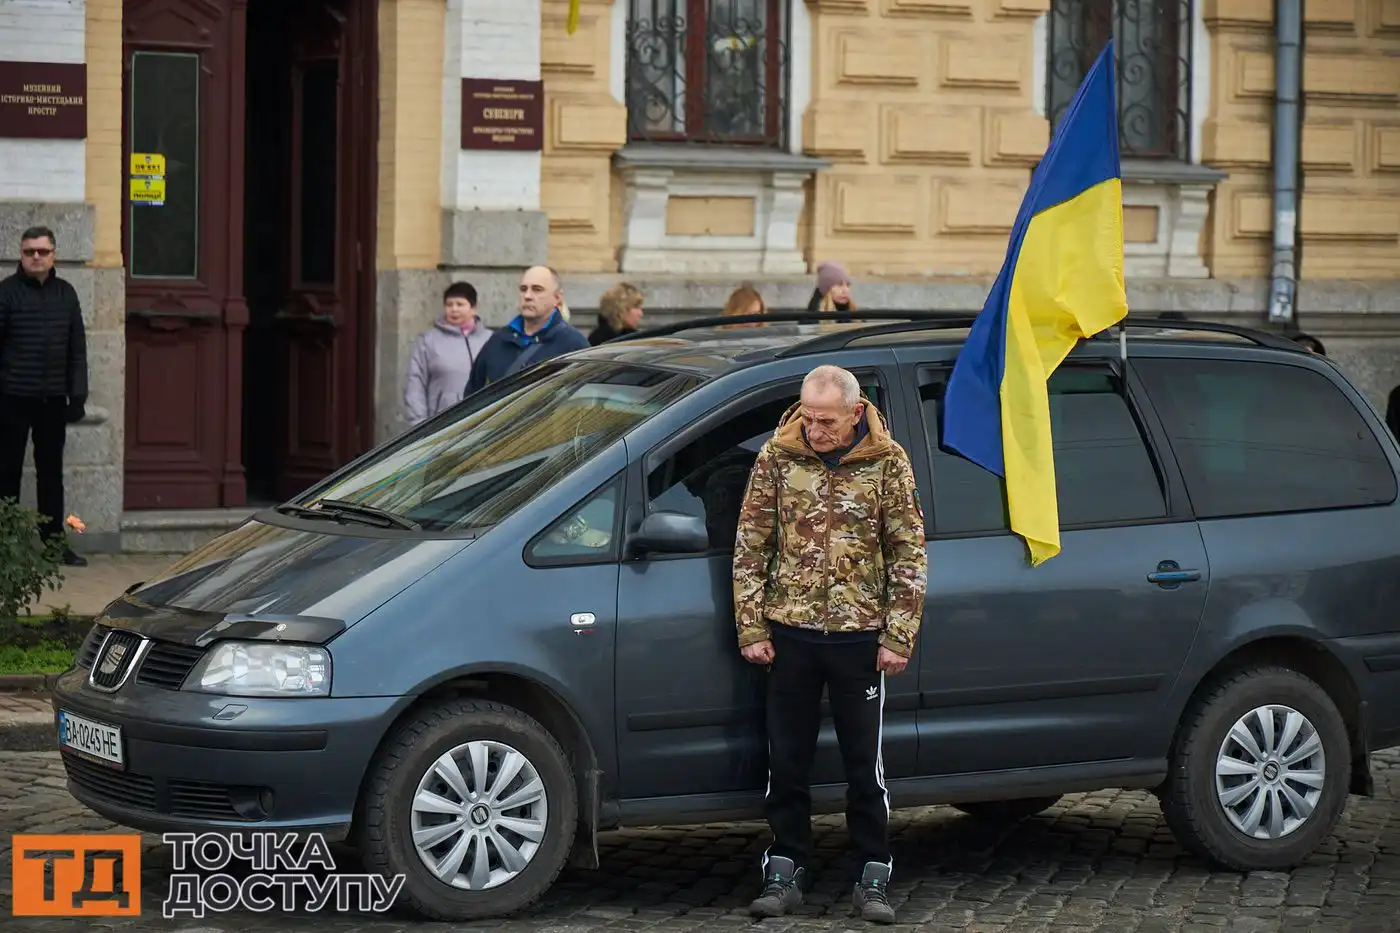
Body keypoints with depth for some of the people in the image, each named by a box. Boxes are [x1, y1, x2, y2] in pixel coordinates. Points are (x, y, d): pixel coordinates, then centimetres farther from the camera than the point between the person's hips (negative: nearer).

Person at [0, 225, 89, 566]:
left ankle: (55, 540, 13)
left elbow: (77, 347, 11)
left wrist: (77, 394, 6)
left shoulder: (66, 294, 9)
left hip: (53, 399, 4)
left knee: (51, 472, 8)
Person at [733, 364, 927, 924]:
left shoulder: (887, 462, -3)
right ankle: (785, 872, 18)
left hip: (860, 635, -1)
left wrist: (898, 637, -4)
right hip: (790, 632, 1)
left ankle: (873, 877, 15)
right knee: (786, 760, 7)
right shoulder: (776, 457, -1)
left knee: (865, 763, 5)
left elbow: (909, 555, 1)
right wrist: (752, 629, -1)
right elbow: (750, 548, 3)